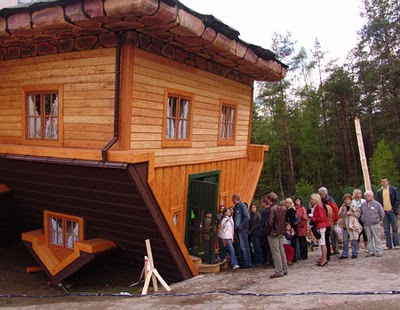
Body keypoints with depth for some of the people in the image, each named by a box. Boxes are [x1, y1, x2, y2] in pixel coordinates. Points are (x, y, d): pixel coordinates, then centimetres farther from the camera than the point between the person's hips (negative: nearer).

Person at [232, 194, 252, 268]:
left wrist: (241, 225, -16)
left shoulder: (242, 206, -8)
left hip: (242, 229, -9)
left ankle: (248, 263, -1)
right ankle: (242, 263, 17)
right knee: (240, 247, 11)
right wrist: (235, 227, 11)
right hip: (237, 229, 9)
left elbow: (247, 217, -15)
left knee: (244, 246, -6)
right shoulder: (235, 207, 17)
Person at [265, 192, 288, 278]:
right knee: (282, 251, 15)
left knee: (276, 253, -2)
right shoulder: (281, 208, 7)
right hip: (281, 232, 8)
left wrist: (267, 229, -5)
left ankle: (279, 272, 2)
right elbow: (285, 220, 14)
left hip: (273, 233, -8)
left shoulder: (272, 209, -18)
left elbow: (270, 222, -22)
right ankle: (284, 270, 22)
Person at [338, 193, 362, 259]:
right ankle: (345, 254, 11)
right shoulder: (342, 207, 11)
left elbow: (358, 214, -3)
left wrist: (351, 213, -11)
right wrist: (343, 211, -13)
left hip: (353, 225, -3)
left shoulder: (354, 207, 4)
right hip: (345, 226, 3)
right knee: (345, 240, 5)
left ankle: (355, 253, 11)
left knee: (354, 240, 1)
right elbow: (340, 216, 1)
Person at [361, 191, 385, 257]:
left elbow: (382, 213, 3)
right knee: (369, 238, 8)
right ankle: (371, 251, 14)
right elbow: (361, 213, 20)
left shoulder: (377, 204, -6)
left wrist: (379, 220, 9)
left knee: (377, 238, 0)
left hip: (375, 224, -4)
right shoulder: (363, 205, 6)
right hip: (366, 225, 4)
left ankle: (379, 251, 6)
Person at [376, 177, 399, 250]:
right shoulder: (379, 192, 9)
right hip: (384, 212, 2)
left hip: (392, 211, -2)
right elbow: (378, 202, 10)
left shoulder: (393, 189, 3)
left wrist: (394, 209, -10)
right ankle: (388, 245, 6)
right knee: (386, 229, 3)